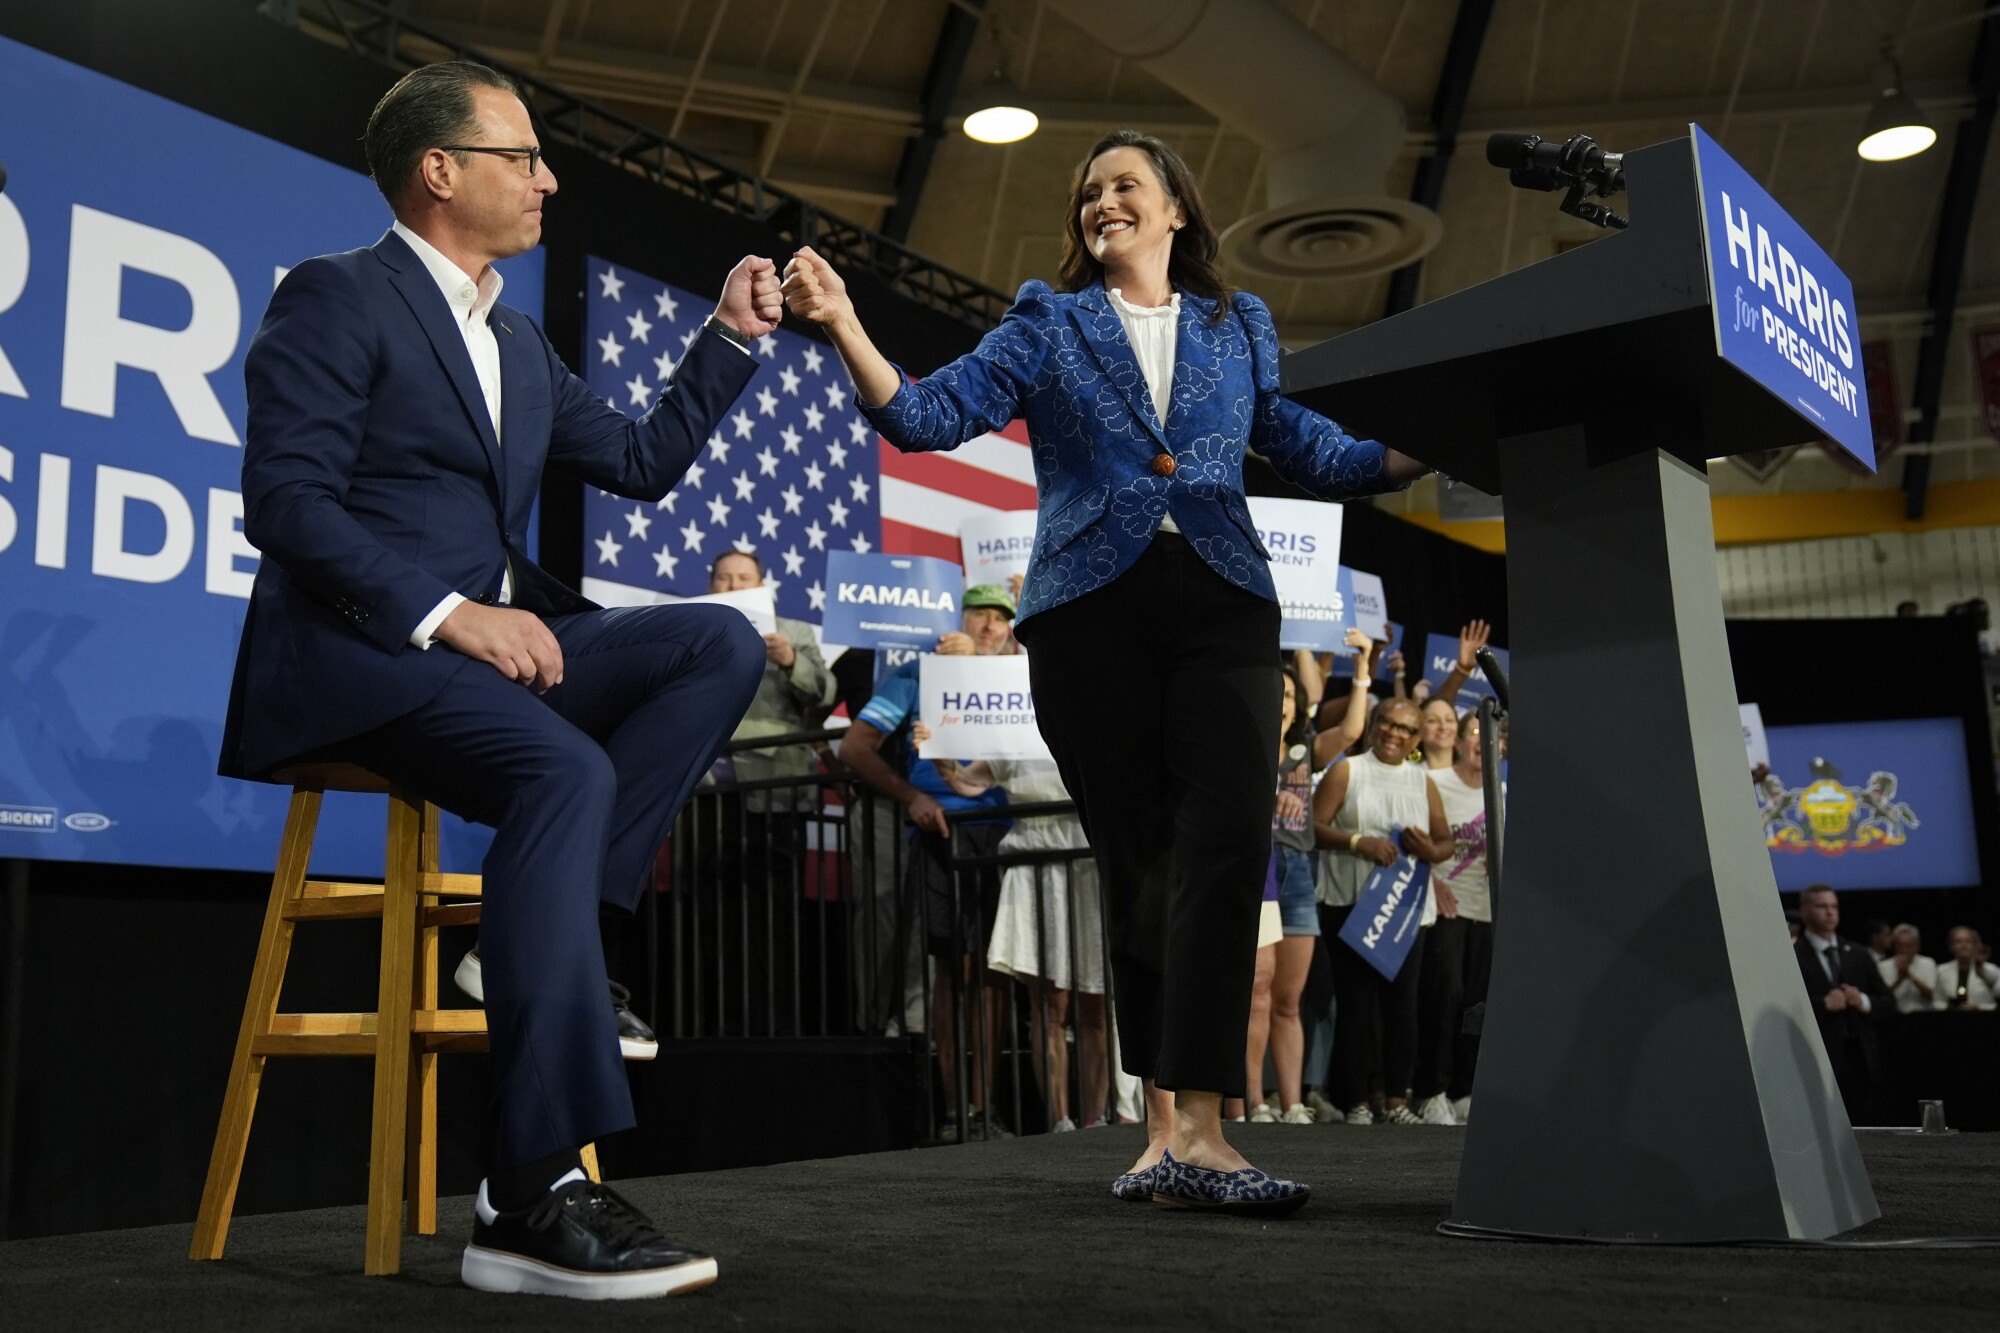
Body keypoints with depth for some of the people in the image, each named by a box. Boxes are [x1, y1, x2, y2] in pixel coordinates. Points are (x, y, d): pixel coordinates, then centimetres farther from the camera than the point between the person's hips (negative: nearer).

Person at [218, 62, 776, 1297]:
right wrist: (446, 613, -22)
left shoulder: (520, 343, 22)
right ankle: (537, 1193, -36)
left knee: (722, 642, -13)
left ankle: (552, 939, -18)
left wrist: (733, 335, 19)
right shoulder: (336, 294, -2)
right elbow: (285, 501, -13)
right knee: (566, 772, -34)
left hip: (488, 641, 8)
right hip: (356, 651, -8)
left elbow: (643, 461, 26)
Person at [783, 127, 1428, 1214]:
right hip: (1089, 605, 0)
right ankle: (1168, 1125, 8)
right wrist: (843, 323, -9)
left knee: (1226, 839, -16)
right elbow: (929, 416, 4)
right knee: (1136, 858, 0)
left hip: (1221, 602, 1)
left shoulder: (1239, 329, 20)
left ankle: (1194, 1129, -17)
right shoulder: (1048, 326, 15)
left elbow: (1315, 456, 16)